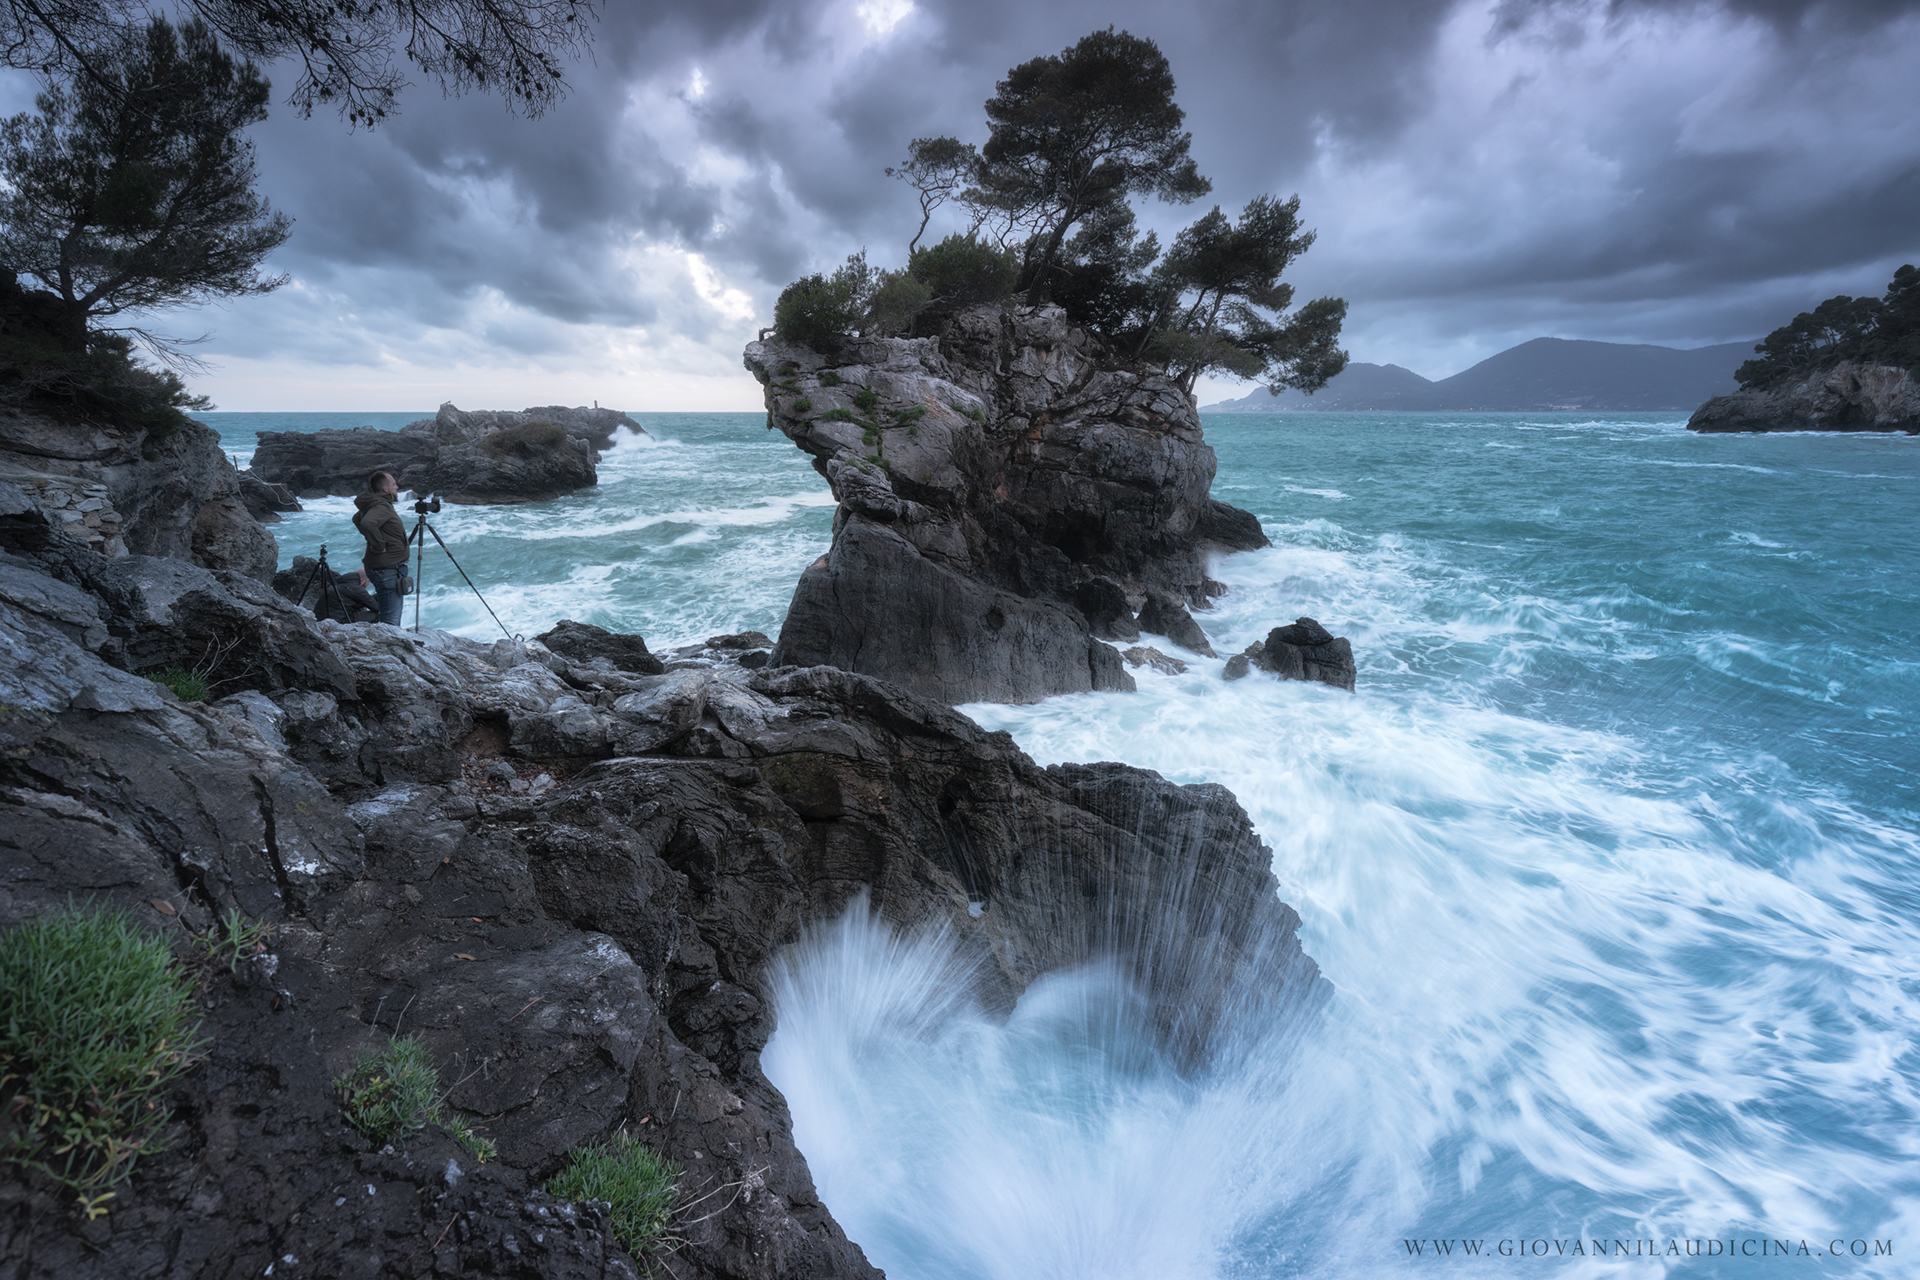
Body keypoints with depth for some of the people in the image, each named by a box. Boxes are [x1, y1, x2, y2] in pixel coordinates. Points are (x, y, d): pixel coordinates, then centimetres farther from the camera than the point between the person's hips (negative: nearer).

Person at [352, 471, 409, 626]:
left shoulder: (378, 504, 14)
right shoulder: (381, 507, -16)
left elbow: (357, 519, 34)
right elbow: (368, 524, -37)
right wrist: (379, 545, -23)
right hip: (387, 570, -10)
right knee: (390, 620, -11)